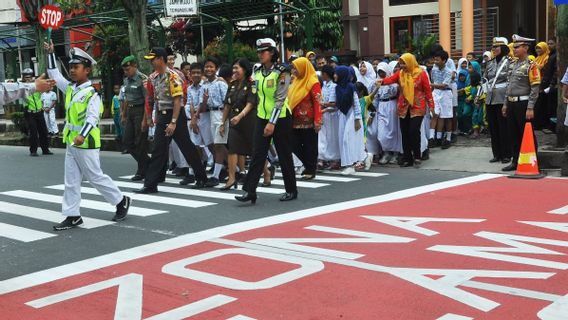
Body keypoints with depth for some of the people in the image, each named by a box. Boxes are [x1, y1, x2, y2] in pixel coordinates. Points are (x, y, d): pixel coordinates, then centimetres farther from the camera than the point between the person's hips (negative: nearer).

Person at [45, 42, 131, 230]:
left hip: (86, 143, -8)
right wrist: (50, 53, 10)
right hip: (71, 142, 8)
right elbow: (54, 74, 19)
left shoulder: (92, 93, -14)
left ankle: (122, 201, 19)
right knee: (71, 180, 8)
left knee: (95, 177, 2)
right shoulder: (70, 88, 9)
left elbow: (92, 117, -26)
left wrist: (82, 135, -41)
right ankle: (72, 216, 13)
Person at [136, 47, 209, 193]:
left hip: (175, 116, -6)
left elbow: (177, 100, -18)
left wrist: (173, 122, -22)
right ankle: (150, 184, 3)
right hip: (162, 117, 7)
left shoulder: (172, 76, -14)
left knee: (187, 148, 4)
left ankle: (202, 178, 19)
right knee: (158, 150, 3)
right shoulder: (153, 77, 9)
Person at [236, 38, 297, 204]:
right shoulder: (258, 73, 8)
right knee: (257, 156, -3)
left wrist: (272, 122, -22)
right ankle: (249, 191, -5)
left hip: (280, 119, -5)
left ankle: (291, 191, 17)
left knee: (284, 156, 4)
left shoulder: (281, 72, -12)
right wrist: (263, 120, 15)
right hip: (262, 118, 5)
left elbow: (280, 100, -17)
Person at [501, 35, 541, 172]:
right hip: (512, 103, 7)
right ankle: (515, 162, 21)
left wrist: (530, 108, -19)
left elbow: (535, 89, -14)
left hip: (523, 104, -7)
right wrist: (506, 104, 17)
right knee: (513, 134, 12)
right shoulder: (513, 65, 13)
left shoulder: (531, 65, -10)